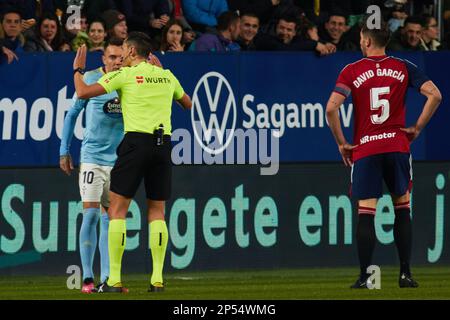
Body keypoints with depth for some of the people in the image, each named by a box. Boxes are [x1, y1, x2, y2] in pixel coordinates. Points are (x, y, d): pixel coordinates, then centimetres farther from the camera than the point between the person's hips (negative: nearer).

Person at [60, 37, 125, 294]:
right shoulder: (91, 80, -4)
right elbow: (72, 113, 5)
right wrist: (64, 151, 4)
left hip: (119, 161, 3)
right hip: (92, 157, -3)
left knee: (109, 218, 6)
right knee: (91, 214, -11)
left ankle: (106, 278, 8)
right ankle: (88, 278, -7)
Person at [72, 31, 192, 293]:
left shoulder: (125, 75, -1)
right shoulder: (166, 76, 13)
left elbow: (84, 93, -5)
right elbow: (188, 104, 30)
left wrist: (78, 70, 14)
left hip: (136, 141, -5)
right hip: (163, 142, 5)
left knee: (117, 210, 1)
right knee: (157, 212, 10)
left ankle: (114, 280, -5)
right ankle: (158, 279, 2)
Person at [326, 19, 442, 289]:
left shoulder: (352, 71, -2)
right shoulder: (404, 68, 3)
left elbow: (331, 108, -11)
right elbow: (435, 95, -4)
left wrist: (341, 143, -1)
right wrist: (417, 129, 4)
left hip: (364, 151, -1)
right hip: (397, 145, 1)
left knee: (366, 214, -1)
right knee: (403, 208, 13)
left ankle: (364, 277, -4)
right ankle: (405, 274, 9)